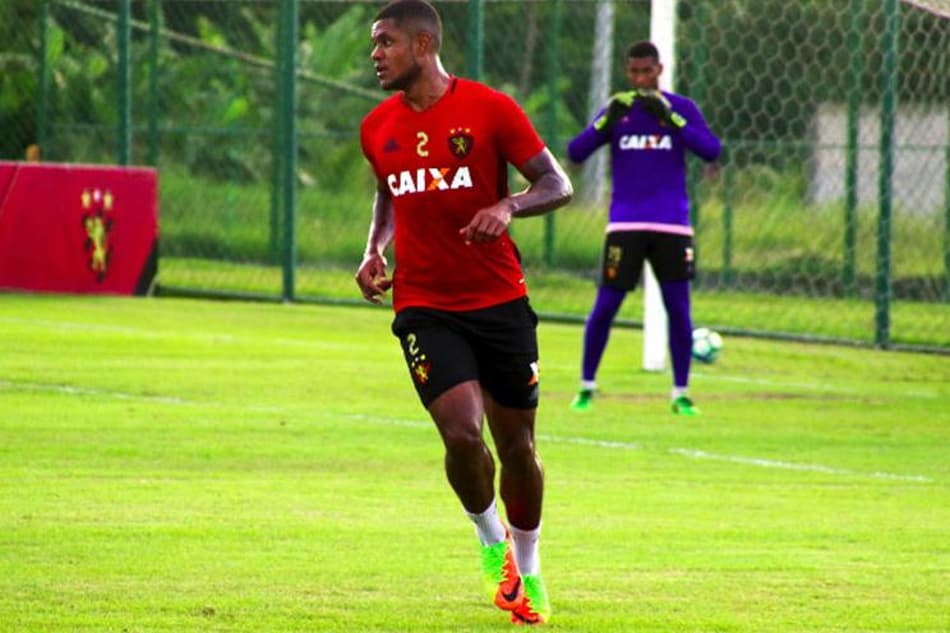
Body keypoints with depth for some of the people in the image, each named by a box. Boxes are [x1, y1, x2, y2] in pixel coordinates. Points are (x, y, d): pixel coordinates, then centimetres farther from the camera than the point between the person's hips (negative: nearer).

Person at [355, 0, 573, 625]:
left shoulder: (489, 108, -7)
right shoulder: (378, 128, 6)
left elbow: (557, 185, -6)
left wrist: (508, 206, -26)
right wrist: (375, 251, 6)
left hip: (501, 301, -1)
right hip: (424, 307, 1)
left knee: (517, 445, 6)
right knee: (462, 433, -17)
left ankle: (527, 571, 27)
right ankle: (490, 539, 11)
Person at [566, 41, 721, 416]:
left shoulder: (681, 108, 4)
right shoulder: (616, 109, 6)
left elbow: (711, 150, -10)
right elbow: (575, 153, -3)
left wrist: (670, 118, -20)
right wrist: (607, 120, -18)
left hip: (671, 226, 0)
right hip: (625, 224, 0)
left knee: (678, 309, -1)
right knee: (605, 306, -2)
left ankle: (681, 394, 10)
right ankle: (587, 386, 13)